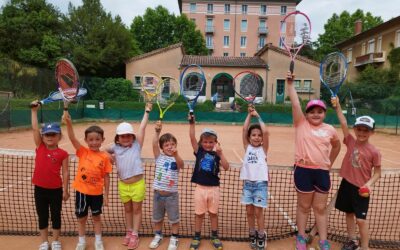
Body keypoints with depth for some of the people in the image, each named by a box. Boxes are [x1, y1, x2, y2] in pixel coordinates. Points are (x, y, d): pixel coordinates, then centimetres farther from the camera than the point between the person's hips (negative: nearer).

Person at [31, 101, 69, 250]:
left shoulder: (62, 153, -8)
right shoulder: (40, 147, -2)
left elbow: (65, 172, -5)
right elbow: (35, 128, -6)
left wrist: (65, 190, -5)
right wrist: (34, 110, -9)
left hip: (56, 189, -2)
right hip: (40, 189, 2)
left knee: (56, 216, 13)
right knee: (42, 217, 16)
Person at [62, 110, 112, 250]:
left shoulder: (105, 157, -9)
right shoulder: (83, 152, -8)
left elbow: (106, 177, -3)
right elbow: (72, 138, -22)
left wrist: (106, 194, -2)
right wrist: (69, 123, -39)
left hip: (97, 193, 0)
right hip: (81, 191, 1)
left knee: (96, 217, 17)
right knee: (81, 218, 16)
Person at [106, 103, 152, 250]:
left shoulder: (137, 145, -6)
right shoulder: (115, 148, 2)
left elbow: (142, 128, -9)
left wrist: (147, 112, -8)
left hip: (137, 184, -3)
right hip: (123, 185, 3)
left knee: (137, 210, 10)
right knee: (127, 209, 19)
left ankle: (135, 235, 24)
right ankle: (129, 233, 35)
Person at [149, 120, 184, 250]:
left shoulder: (177, 159, -10)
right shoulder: (159, 157, -4)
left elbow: (181, 164, -34)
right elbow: (154, 145, -19)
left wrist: (176, 154, -53)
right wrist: (157, 132, -33)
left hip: (171, 195, -2)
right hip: (158, 194, 3)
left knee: (174, 219, 12)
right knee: (157, 218, 20)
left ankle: (174, 238, 32)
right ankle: (158, 235, 42)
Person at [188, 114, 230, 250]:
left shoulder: (216, 155, -2)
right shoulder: (199, 151, -3)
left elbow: (226, 167, -14)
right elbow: (192, 138, -17)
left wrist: (221, 153, -23)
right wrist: (192, 123, -27)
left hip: (214, 188, 1)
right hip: (200, 188, -1)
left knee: (213, 213, 15)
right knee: (199, 214, 11)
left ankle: (214, 237, 32)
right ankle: (196, 237, 28)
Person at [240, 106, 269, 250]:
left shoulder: (263, 149, 0)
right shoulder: (247, 147, 5)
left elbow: (266, 132, -13)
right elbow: (244, 129, -3)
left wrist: (258, 116, -5)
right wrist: (249, 114, -1)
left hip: (260, 183, -2)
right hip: (248, 183, 2)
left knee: (258, 211, 2)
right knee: (249, 211, 9)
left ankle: (261, 237, 21)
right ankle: (253, 235, 27)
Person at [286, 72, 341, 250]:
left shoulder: (330, 130, 5)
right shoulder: (301, 124, -3)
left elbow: (337, 145, 23)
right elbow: (295, 104, -11)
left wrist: (330, 162, 20)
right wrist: (290, 83, -15)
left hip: (322, 172, 2)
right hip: (303, 170, -2)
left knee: (320, 208, 13)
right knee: (304, 206, 12)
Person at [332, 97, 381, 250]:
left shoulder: (374, 152, -10)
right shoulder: (351, 142, -4)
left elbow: (377, 173, -4)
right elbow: (344, 124, -11)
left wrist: (369, 183, -21)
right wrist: (337, 106, -17)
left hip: (361, 189, -3)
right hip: (346, 184, 4)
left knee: (361, 219, -1)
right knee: (349, 213, 17)